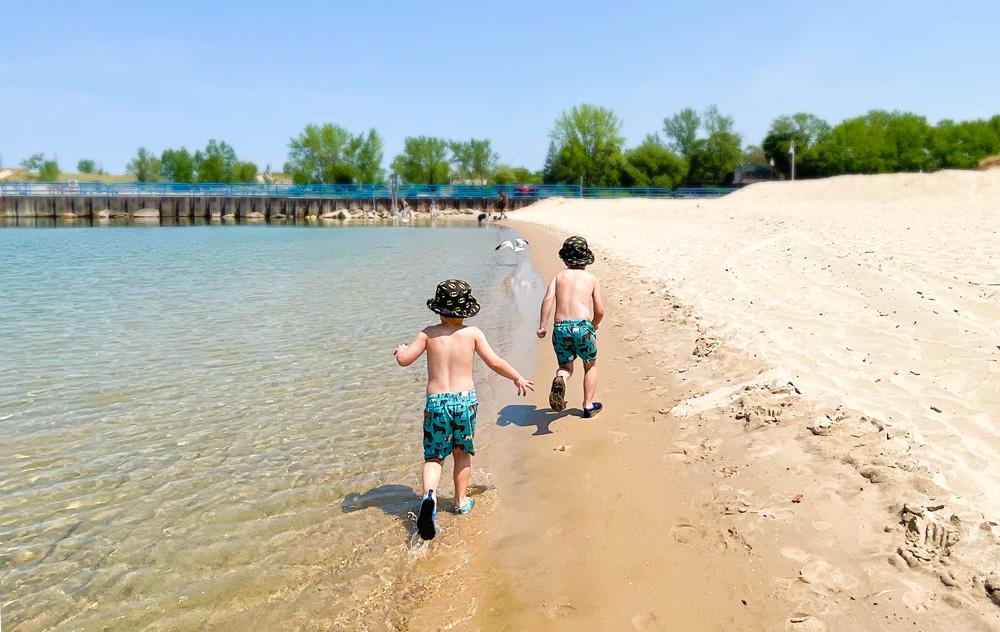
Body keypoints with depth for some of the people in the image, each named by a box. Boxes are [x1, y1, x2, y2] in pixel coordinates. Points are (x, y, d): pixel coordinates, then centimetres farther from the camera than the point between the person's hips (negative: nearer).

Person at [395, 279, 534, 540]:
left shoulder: (429, 334, -1)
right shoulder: (472, 333, -1)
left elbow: (404, 360, -1)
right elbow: (495, 362, -1)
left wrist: (401, 349, 23)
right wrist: (518, 378, 14)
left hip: (436, 401, 0)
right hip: (465, 399, 1)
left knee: (433, 457, 7)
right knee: (462, 453, 20)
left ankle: (429, 495, -19)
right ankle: (461, 502, 30)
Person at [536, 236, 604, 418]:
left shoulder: (559, 276, 13)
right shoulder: (592, 278, 11)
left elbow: (548, 298, -5)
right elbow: (599, 311, 6)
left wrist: (542, 326, -6)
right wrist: (594, 326, 26)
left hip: (560, 328, 2)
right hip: (582, 326, -2)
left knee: (565, 367, 20)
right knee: (591, 365, 23)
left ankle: (559, 380, -15)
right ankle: (588, 406, 22)